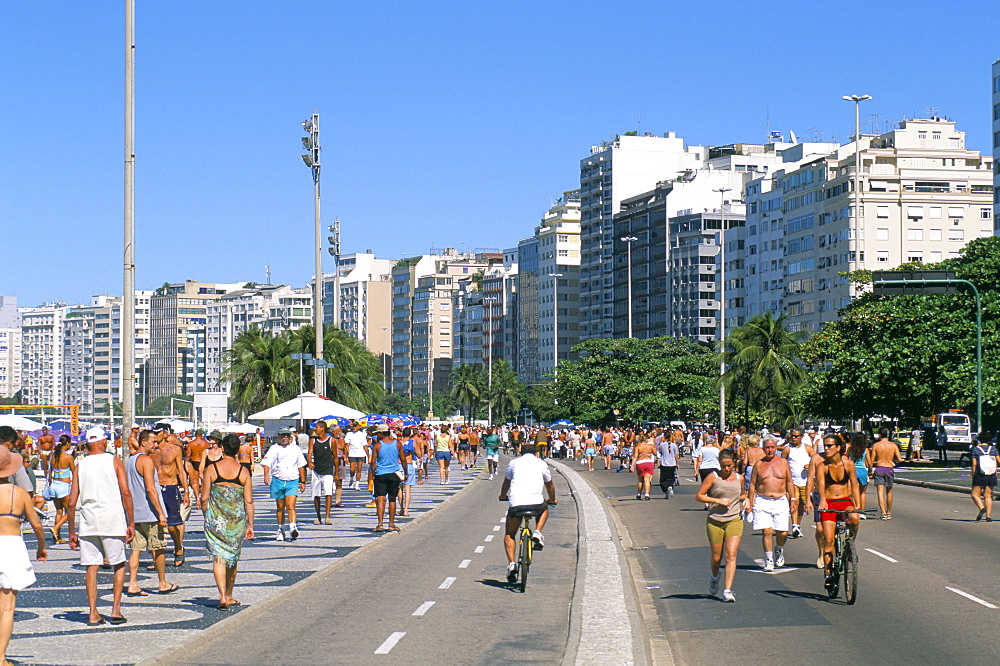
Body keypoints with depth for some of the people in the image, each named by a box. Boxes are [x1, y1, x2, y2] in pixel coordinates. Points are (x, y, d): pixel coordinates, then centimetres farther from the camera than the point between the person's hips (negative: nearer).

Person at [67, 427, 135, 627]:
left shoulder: (80, 466, 7)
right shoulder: (113, 461, 1)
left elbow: (71, 503, 5)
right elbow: (126, 493, -7)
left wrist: (72, 532, 11)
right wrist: (131, 522, -2)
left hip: (88, 522, 2)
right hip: (113, 520, -2)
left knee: (91, 567, 6)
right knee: (118, 565, 11)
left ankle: (93, 614, 2)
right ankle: (116, 609, 3)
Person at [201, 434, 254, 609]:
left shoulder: (211, 469, -4)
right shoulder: (243, 471, -1)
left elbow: (204, 498, -3)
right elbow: (249, 501, -2)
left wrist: (207, 517, 13)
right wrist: (250, 525, 5)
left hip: (215, 520, -2)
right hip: (237, 520, 2)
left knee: (219, 557, -2)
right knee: (233, 558, 16)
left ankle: (222, 596, -17)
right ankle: (229, 596, 28)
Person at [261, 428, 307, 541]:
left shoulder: (296, 449, 11)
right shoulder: (274, 449, 5)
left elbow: (301, 466, 19)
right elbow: (267, 463, -6)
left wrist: (303, 481, 19)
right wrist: (266, 475, -24)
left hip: (292, 482, -1)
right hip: (278, 481, 1)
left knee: (290, 506, -15)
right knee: (280, 507, 9)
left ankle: (293, 528, -26)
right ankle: (280, 530, 19)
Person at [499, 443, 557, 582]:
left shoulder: (513, 463, 17)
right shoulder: (541, 464, 16)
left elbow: (506, 483, 32)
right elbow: (550, 485, 29)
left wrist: (503, 496, 52)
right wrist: (552, 499, 48)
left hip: (515, 503, 0)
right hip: (536, 503, 0)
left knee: (509, 534, 17)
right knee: (544, 508, 36)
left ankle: (511, 563, -2)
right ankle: (537, 533, 13)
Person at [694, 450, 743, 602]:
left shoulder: (739, 478, 9)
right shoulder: (713, 477, -3)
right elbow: (698, 496, -4)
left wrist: (745, 499, 5)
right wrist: (717, 501, -14)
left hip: (734, 521, 1)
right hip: (715, 522, -1)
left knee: (731, 555, -13)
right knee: (716, 557, 9)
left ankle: (728, 590, -14)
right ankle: (714, 577, 43)